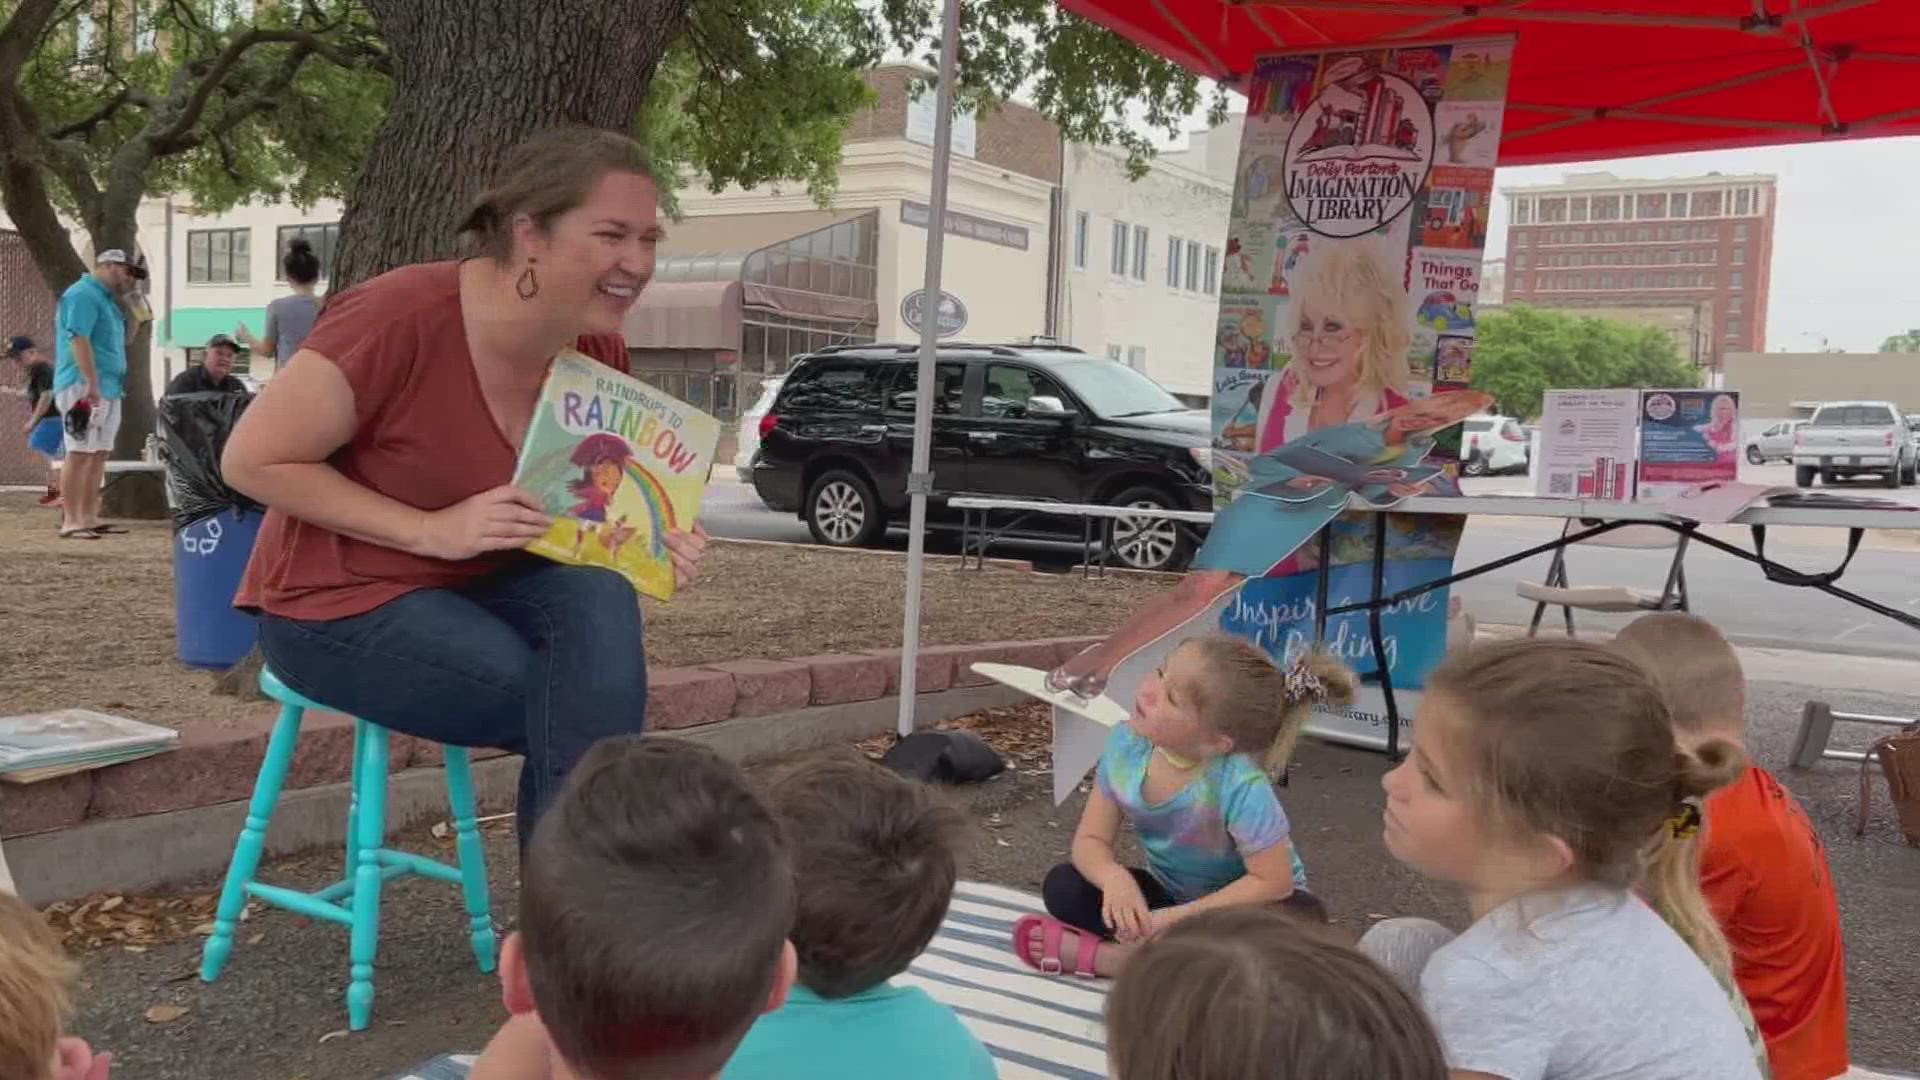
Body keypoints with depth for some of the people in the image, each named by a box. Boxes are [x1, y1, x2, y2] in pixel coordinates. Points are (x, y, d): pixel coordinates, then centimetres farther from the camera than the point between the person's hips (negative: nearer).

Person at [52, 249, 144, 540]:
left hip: (109, 388, 10)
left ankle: (90, 518, 15)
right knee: (81, 453, -11)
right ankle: (71, 521, -10)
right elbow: (79, 340, -20)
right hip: (84, 387, -10)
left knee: (99, 454, 10)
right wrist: (92, 385, -24)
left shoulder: (105, 298, 20)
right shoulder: (83, 294, -10)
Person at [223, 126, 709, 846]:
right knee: (590, 710, -22)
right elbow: (252, 461, -19)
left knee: (599, 601, -26)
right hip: (340, 602, -5)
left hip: (474, 590, 5)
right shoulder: (407, 314, -24)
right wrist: (433, 530, -26)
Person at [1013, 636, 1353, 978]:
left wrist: (1174, 918, -30)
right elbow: (1091, 839, -13)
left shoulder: (1241, 786, -35)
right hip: (1171, 893, 3)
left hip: (1241, 903, -3)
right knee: (1064, 886, -16)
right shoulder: (1126, 745, -21)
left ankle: (1110, 956, -28)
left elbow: (1273, 881, -29)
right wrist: (1116, 879, -36)